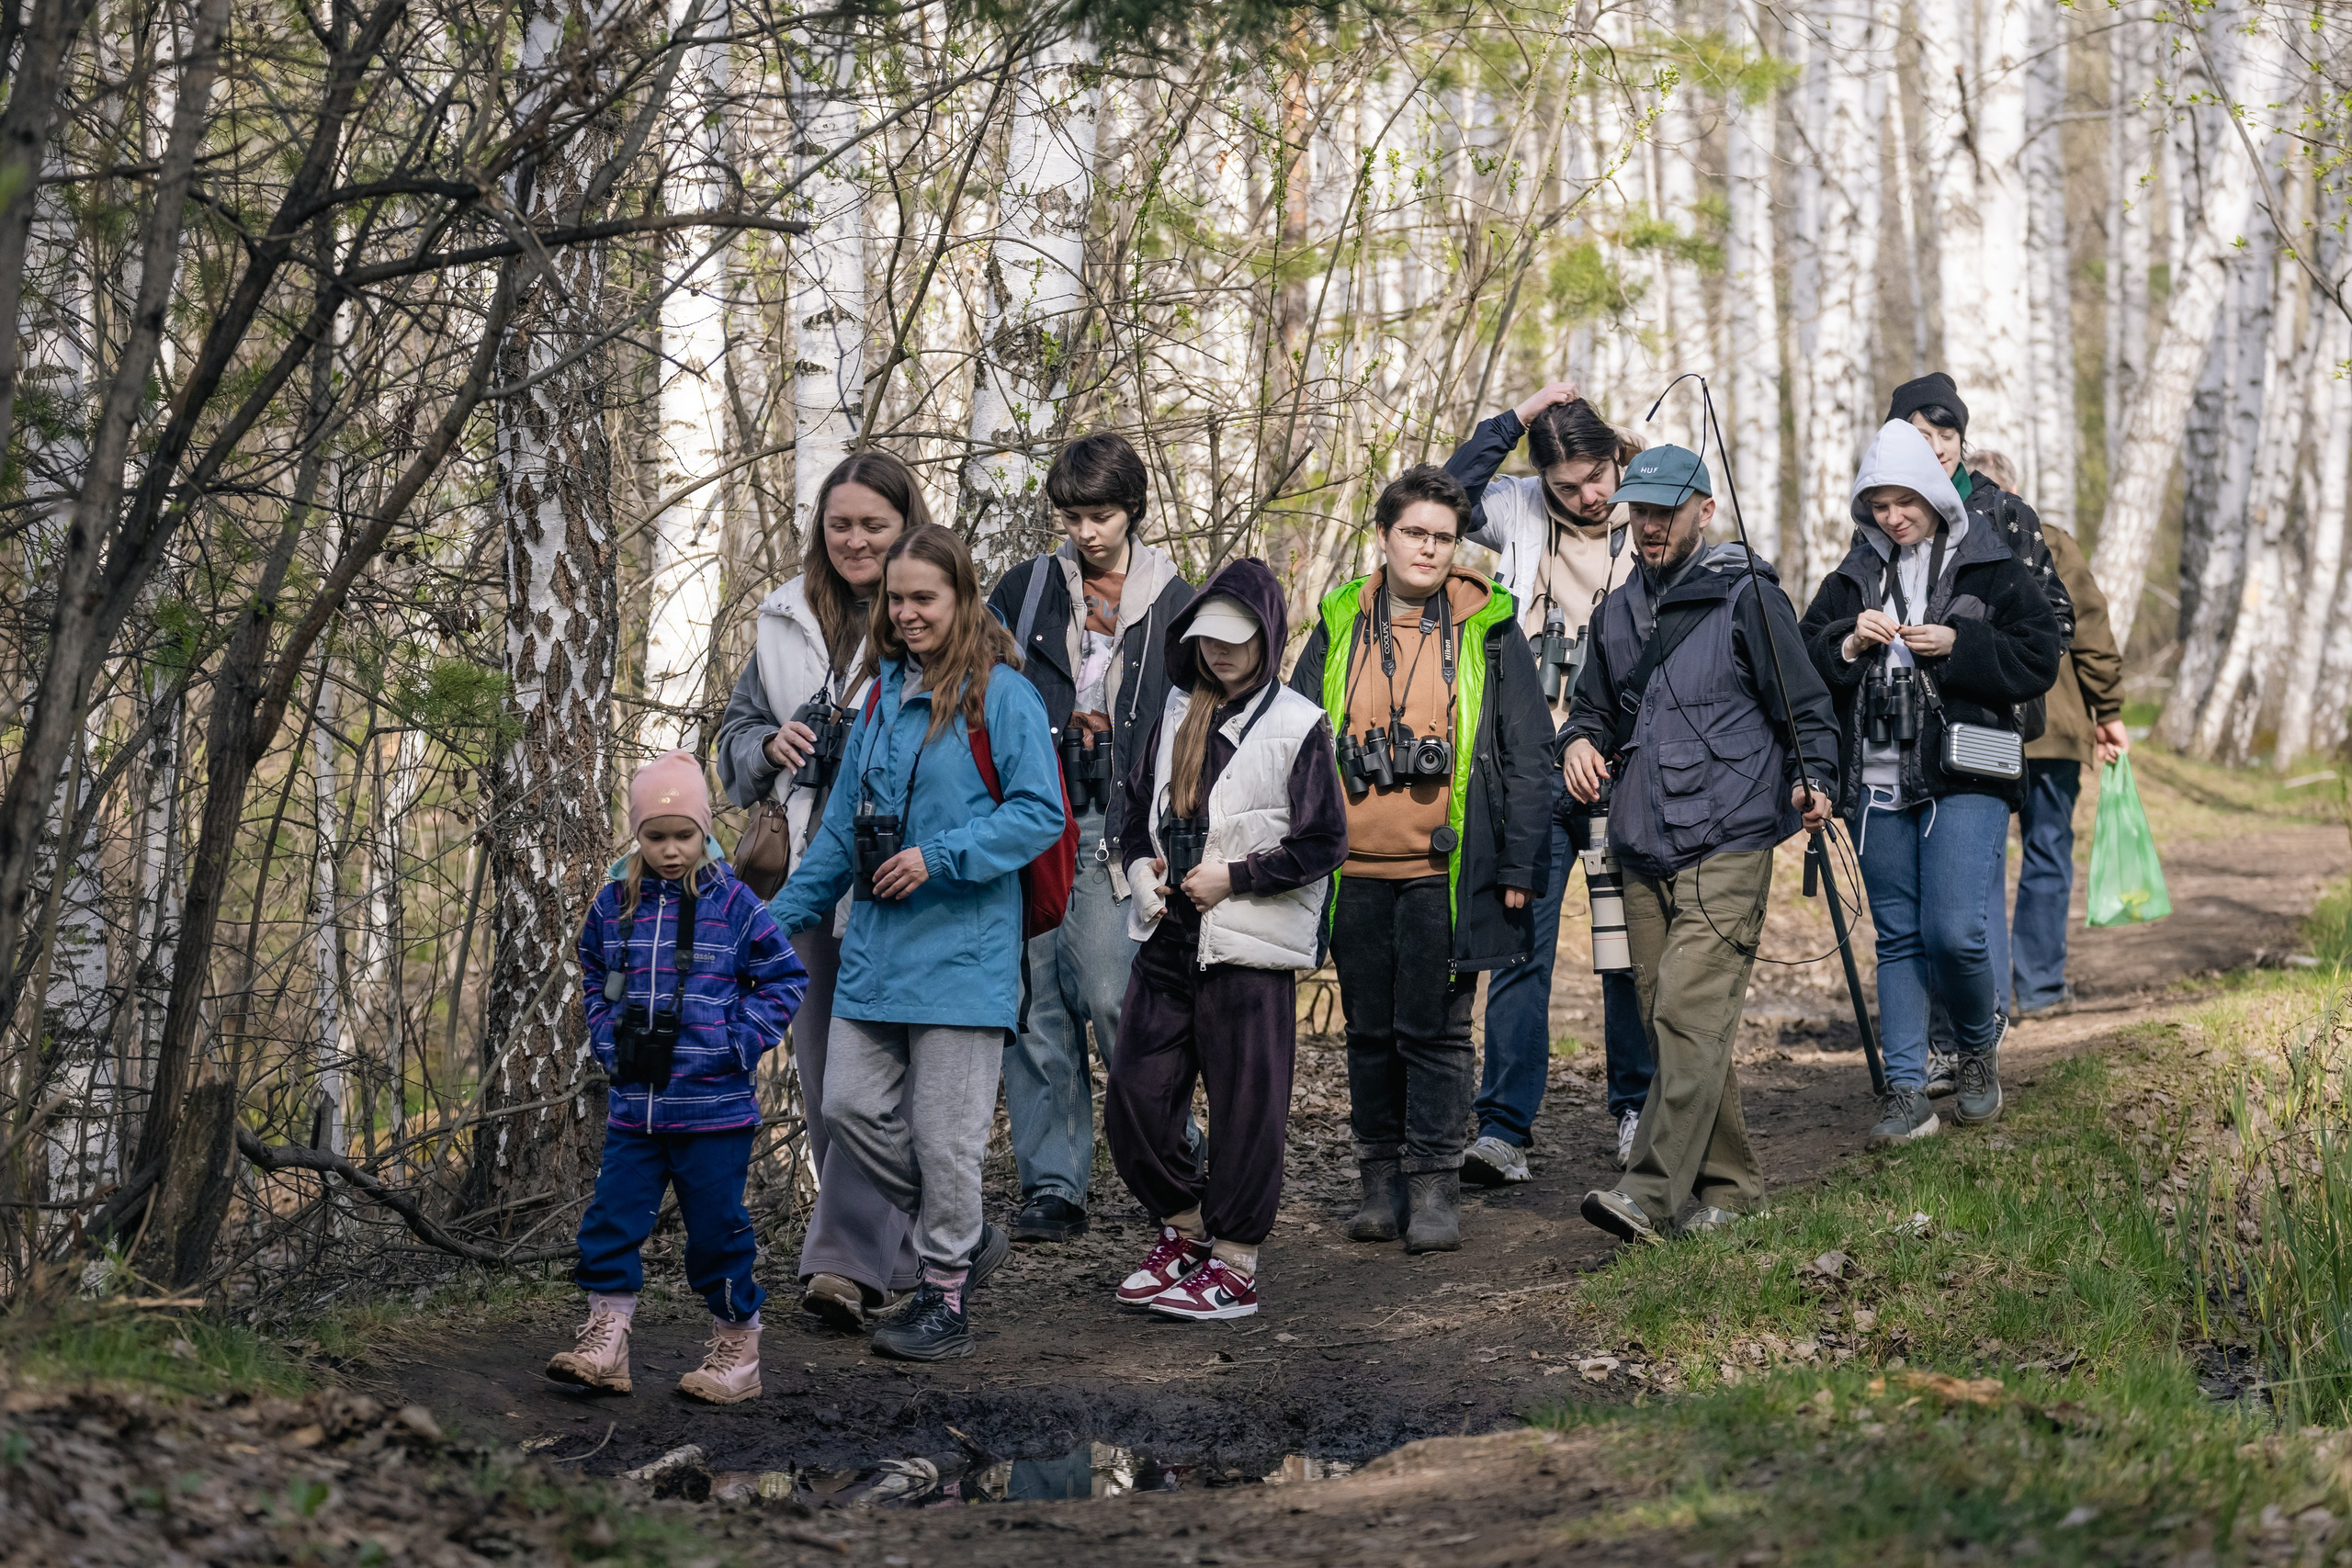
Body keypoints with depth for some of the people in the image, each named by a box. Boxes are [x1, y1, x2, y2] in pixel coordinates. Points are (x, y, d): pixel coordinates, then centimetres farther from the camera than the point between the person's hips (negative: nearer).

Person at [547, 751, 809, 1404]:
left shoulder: (735, 905, -5)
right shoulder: (615, 903, 5)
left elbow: (786, 978, 1)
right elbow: (594, 975, 22)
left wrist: (740, 1041, -8)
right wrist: (606, 1037, 8)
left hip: (714, 1106, -4)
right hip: (633, 1101, 4)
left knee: (717, 1228, 2)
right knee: (611, 1220, 0)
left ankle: (738, 1348, 16)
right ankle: (604, 1341, 8)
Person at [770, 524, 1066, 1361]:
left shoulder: (1001, 696, -8)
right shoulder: (883, 695, 14)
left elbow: (1040, 814, -13)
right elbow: (844, 823, 20)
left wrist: (939, 858, -19)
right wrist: (787, 914, 18)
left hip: (962, 947, -7)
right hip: (877, 945, 7)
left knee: (945, 1129, -2)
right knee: (850, 1104, 4)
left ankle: (946, 1298, 12)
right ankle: (964, 1236, 23)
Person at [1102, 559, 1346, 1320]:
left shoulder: (1297, 727, -6)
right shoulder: (1177, 713, 11)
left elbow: (1322, 845, -8)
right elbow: (1137, 803, 22)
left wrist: (1232, 878, -12)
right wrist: (1141, 865, 3)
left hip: (1250, 947, -6)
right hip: (1169, 941, 6)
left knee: (1246, 1106, -1)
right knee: (1134, 1095, 6)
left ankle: (1233, 1266, 8)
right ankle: (1185, 1228, 25)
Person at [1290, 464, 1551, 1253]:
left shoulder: (1489, 630, 2)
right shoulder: (1339, 626, 9)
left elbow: (1528, 756, 1)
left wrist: (1517, 864, -4)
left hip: (1445, 870, -3)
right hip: (1356, 872, 3)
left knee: (1435, 1032, -1)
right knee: (1371, 1030, 10)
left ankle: (1434, 1185, 6)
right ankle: (1381, 1177, 19)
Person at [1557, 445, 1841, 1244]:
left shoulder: (1748, 596, -1)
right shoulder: (1617, 614, 17)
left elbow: (1805, 706, -2)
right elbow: (1595, 707, 29)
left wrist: (1814, 778, -20)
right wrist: (1580, 742, 6)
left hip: (1727, 847, -7)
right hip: (1644, 854, 7)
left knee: (1690, 1013, -17)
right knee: (1668, 1022, 7)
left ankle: (1653, 1193, -24)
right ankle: (1727, 1186, 18)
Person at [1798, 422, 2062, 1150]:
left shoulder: (1993, 570, 1)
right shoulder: (1854, 576, 11)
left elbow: (2037, 662, -4)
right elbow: (1802, 663, 9)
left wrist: (1958, 645, -15)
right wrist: (1848, 645, -10)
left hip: (1964, 779, -4)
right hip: (1877, 782, 4)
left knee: (1953, 929, -13)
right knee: (1898, 937, 6)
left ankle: (1980, 1043, 16)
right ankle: (1907, 1092, 8)